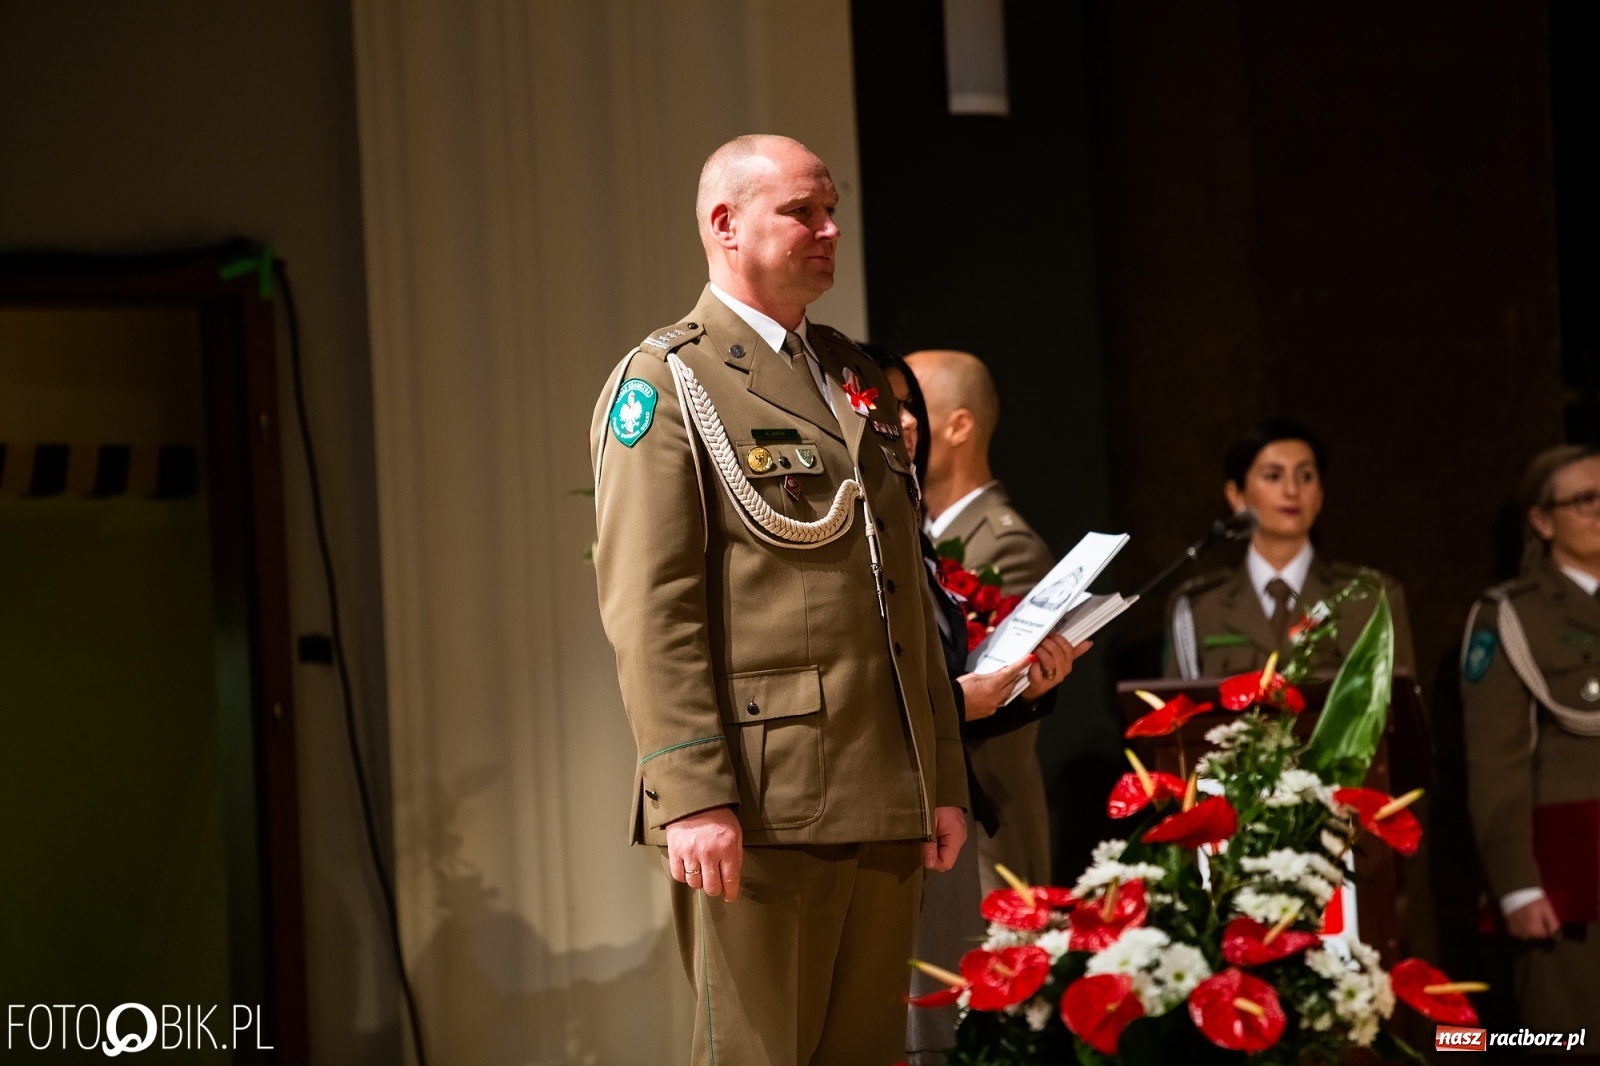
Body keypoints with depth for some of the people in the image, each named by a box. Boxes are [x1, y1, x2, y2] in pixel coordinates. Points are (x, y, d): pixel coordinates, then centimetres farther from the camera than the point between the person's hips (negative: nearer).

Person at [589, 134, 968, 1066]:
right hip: (759, 808, -7)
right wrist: (693, 797, -19)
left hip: (888, 804, 7)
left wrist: (945, 777, 15)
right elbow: (648, 608, -11)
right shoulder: (664, 386, -2)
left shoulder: (859, 380, 20)